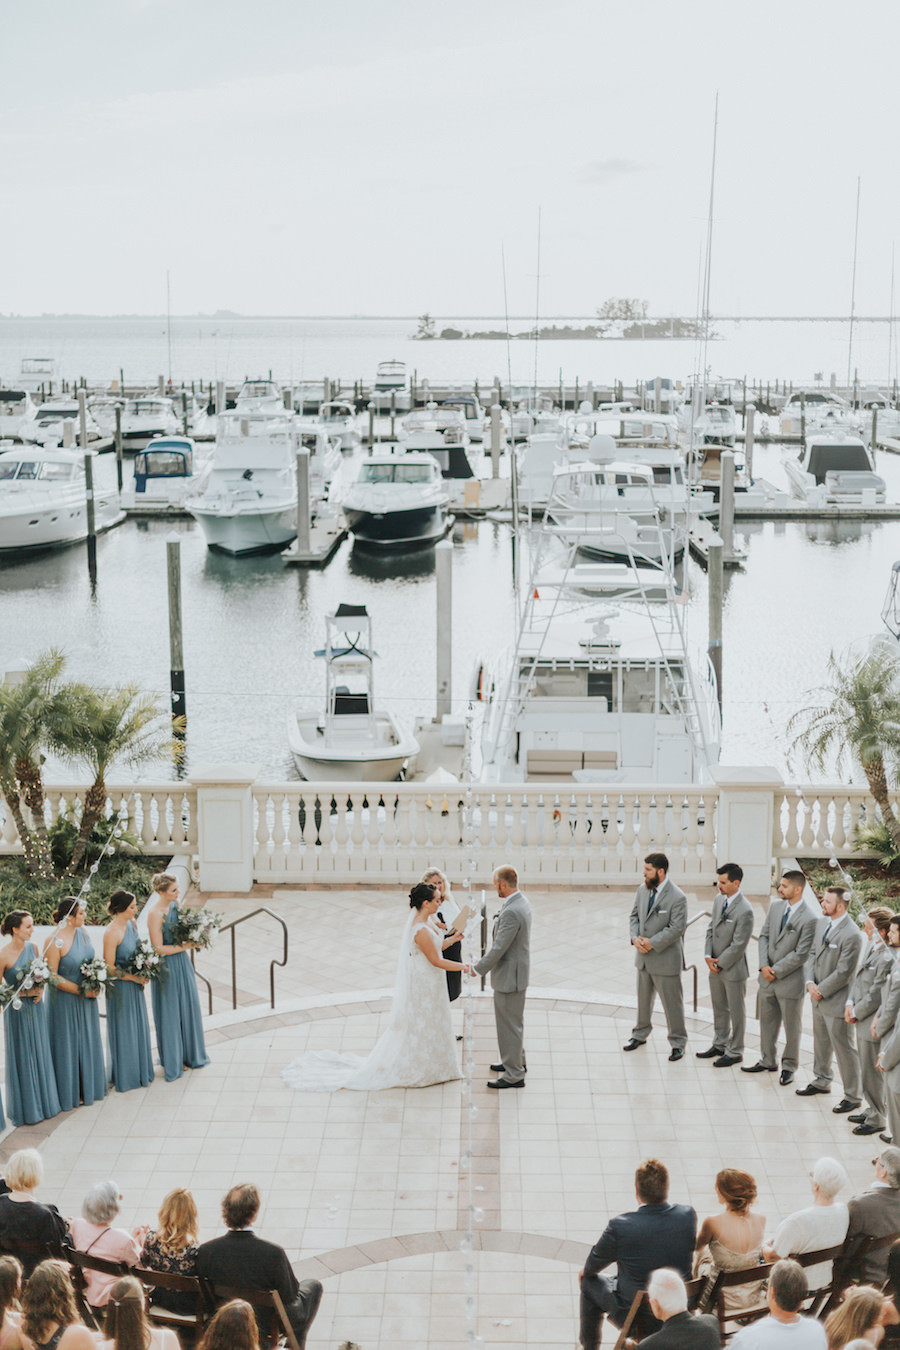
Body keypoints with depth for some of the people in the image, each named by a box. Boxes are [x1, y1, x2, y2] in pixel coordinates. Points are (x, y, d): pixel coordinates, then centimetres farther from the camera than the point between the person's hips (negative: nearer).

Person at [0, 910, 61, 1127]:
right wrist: (24, 993, -18)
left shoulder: (32, 947, 0)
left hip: (37, 1007, 6)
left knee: (40, 1055, 15)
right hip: (18, 1011, -6)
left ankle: (43, 1101, 30)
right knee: (23, 1058, 5)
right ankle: (26, 1109, 20)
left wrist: (40, 991, -4)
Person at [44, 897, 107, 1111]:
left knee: (88, 1042, 18)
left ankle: (89, 1086, 33)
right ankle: (71, 1092, 20)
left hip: (86, 998, 7)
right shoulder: (55, 941, -23)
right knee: (68, 1045, 6)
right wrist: (81, 990, -17)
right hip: (66, 1000, -7)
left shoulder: (81, 931, -1)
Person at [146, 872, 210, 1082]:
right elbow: (159, 949, -22)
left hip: (182, 963, 8)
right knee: (170, 1013, 6)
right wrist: (184, 947, -18)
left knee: (188, 1008, 16)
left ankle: (189, 1055, 33)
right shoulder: (155, 913, -23)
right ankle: (173, 1061, 21)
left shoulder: (175, 904, 1)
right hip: (167, 967, -8)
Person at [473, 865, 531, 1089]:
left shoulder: (511, 912, -28)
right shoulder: (521, 902, 4)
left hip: (509, 976, -11)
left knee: (509, 1025, 0)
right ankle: (517, 1061, 40)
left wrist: (478, 969, -13)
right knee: (513, 1022, 25)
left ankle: (514, 1075, 9)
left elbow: (499, 948, -25)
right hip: (516, 972, 11)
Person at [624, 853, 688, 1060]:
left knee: (672, 1003, 3)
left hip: (665, 959, -7)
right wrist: (635, 938, -7)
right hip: (643, 957, 7)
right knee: (643, 998, 22)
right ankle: (641, 1033, 40)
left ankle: (678, 1043, 16)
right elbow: (634, 916, 10)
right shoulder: (643, 890, 2)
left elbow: (677, 928, -22)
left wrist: (652, 943, -20)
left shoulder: (677, 898, -20)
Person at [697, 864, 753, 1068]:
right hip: (715, 967, 8)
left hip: (733, 969, -8)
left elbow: (739, 945, -21)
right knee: (719, 1008, 21)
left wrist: (720, 963, -13)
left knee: (736, 1012, 9)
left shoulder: (744, 911, -24)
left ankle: (735, 1052, 21)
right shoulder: (719, 900, 1)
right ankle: (720, 1045, 37)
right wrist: (709, 956, -2)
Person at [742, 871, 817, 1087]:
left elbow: (801, 954, -17)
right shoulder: (775, 906, 2)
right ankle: (767, 1061, 34)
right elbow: (764, 936, 6)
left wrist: (776, 971, -14)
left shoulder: (808, 919, -19)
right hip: (767, 977, 6)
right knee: (767, 1021, 18)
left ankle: (789, 1066, 24)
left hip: (790, 980, -6)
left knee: (791, 1027, 9)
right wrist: (764, 965, -6)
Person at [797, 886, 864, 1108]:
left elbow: (843, 973, -22)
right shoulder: (822, 923, 3)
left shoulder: (852, 935, -24)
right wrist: (810, 982, -4)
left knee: (844, 1049, 3)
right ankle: (821, 1081, 43)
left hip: (837, 1002, -8)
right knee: (821, 1042, 24)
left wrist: (821, 991, -14)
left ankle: (852, 1096, 17)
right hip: (819, 998, 8)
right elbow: (813, 954, 10)